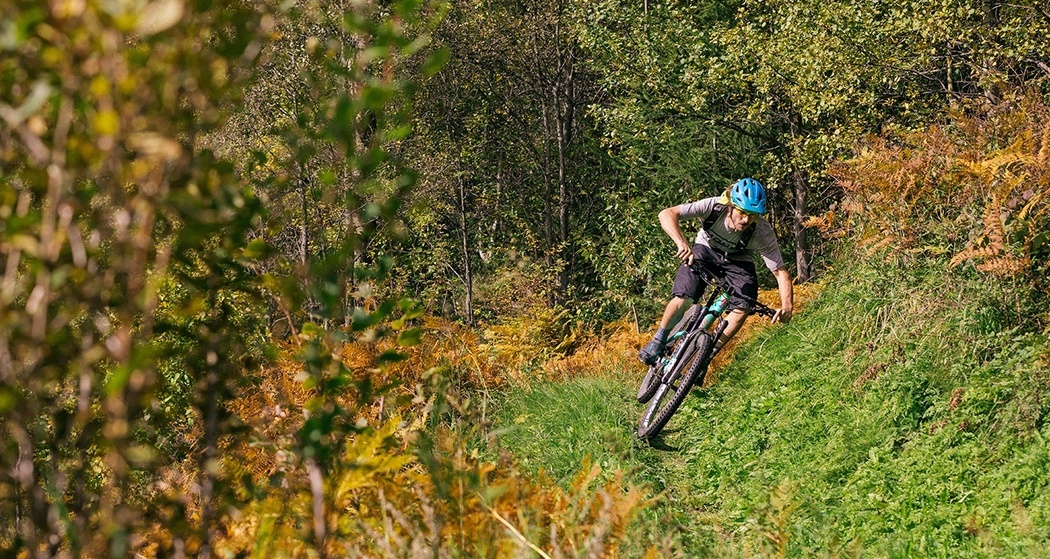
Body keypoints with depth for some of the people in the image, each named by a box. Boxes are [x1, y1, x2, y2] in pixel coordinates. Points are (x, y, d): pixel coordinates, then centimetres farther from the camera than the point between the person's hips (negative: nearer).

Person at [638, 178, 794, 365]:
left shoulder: (764, 233, -32)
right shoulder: (714, 207, -34)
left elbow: (780, 271, -28)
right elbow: (667, 214, -39)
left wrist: (787, 305, -45)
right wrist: (682, 243, -56)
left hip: (738, 261, 1)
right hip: (707, 250, -1)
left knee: (743, 307, -23)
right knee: (683, 299, -21)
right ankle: (658, 341, 3)